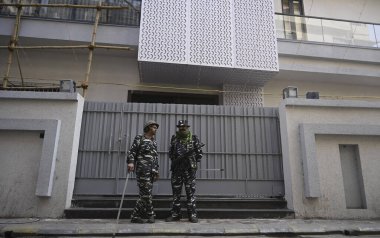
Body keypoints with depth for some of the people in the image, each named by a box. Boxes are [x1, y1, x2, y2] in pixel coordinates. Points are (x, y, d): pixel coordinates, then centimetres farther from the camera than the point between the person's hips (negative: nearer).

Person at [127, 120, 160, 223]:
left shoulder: (154, 142, 22)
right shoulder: (139, 138, 3)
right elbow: (132, 151, -6)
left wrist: (156, 171, 20)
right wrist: (130, 162, -22)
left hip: (152, 171, 7)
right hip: (142, 169, -7)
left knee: (145, 194, 5)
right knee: (146, 193, -7)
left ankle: (136, 216, 12)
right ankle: (150, 215, 4)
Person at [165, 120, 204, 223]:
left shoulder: (194, 138, 3)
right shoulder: (174, 138, 10)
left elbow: (199, 153, 6)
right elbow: (170, 153, 15)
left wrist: (194, 162, -4)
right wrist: (175, 160, -2)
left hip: (190, 169, -2)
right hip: (177, 169, 3)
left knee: (190, 192, -1)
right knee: (176, 192, 7)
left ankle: (192, 215, 6)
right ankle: (175, 214, 16)